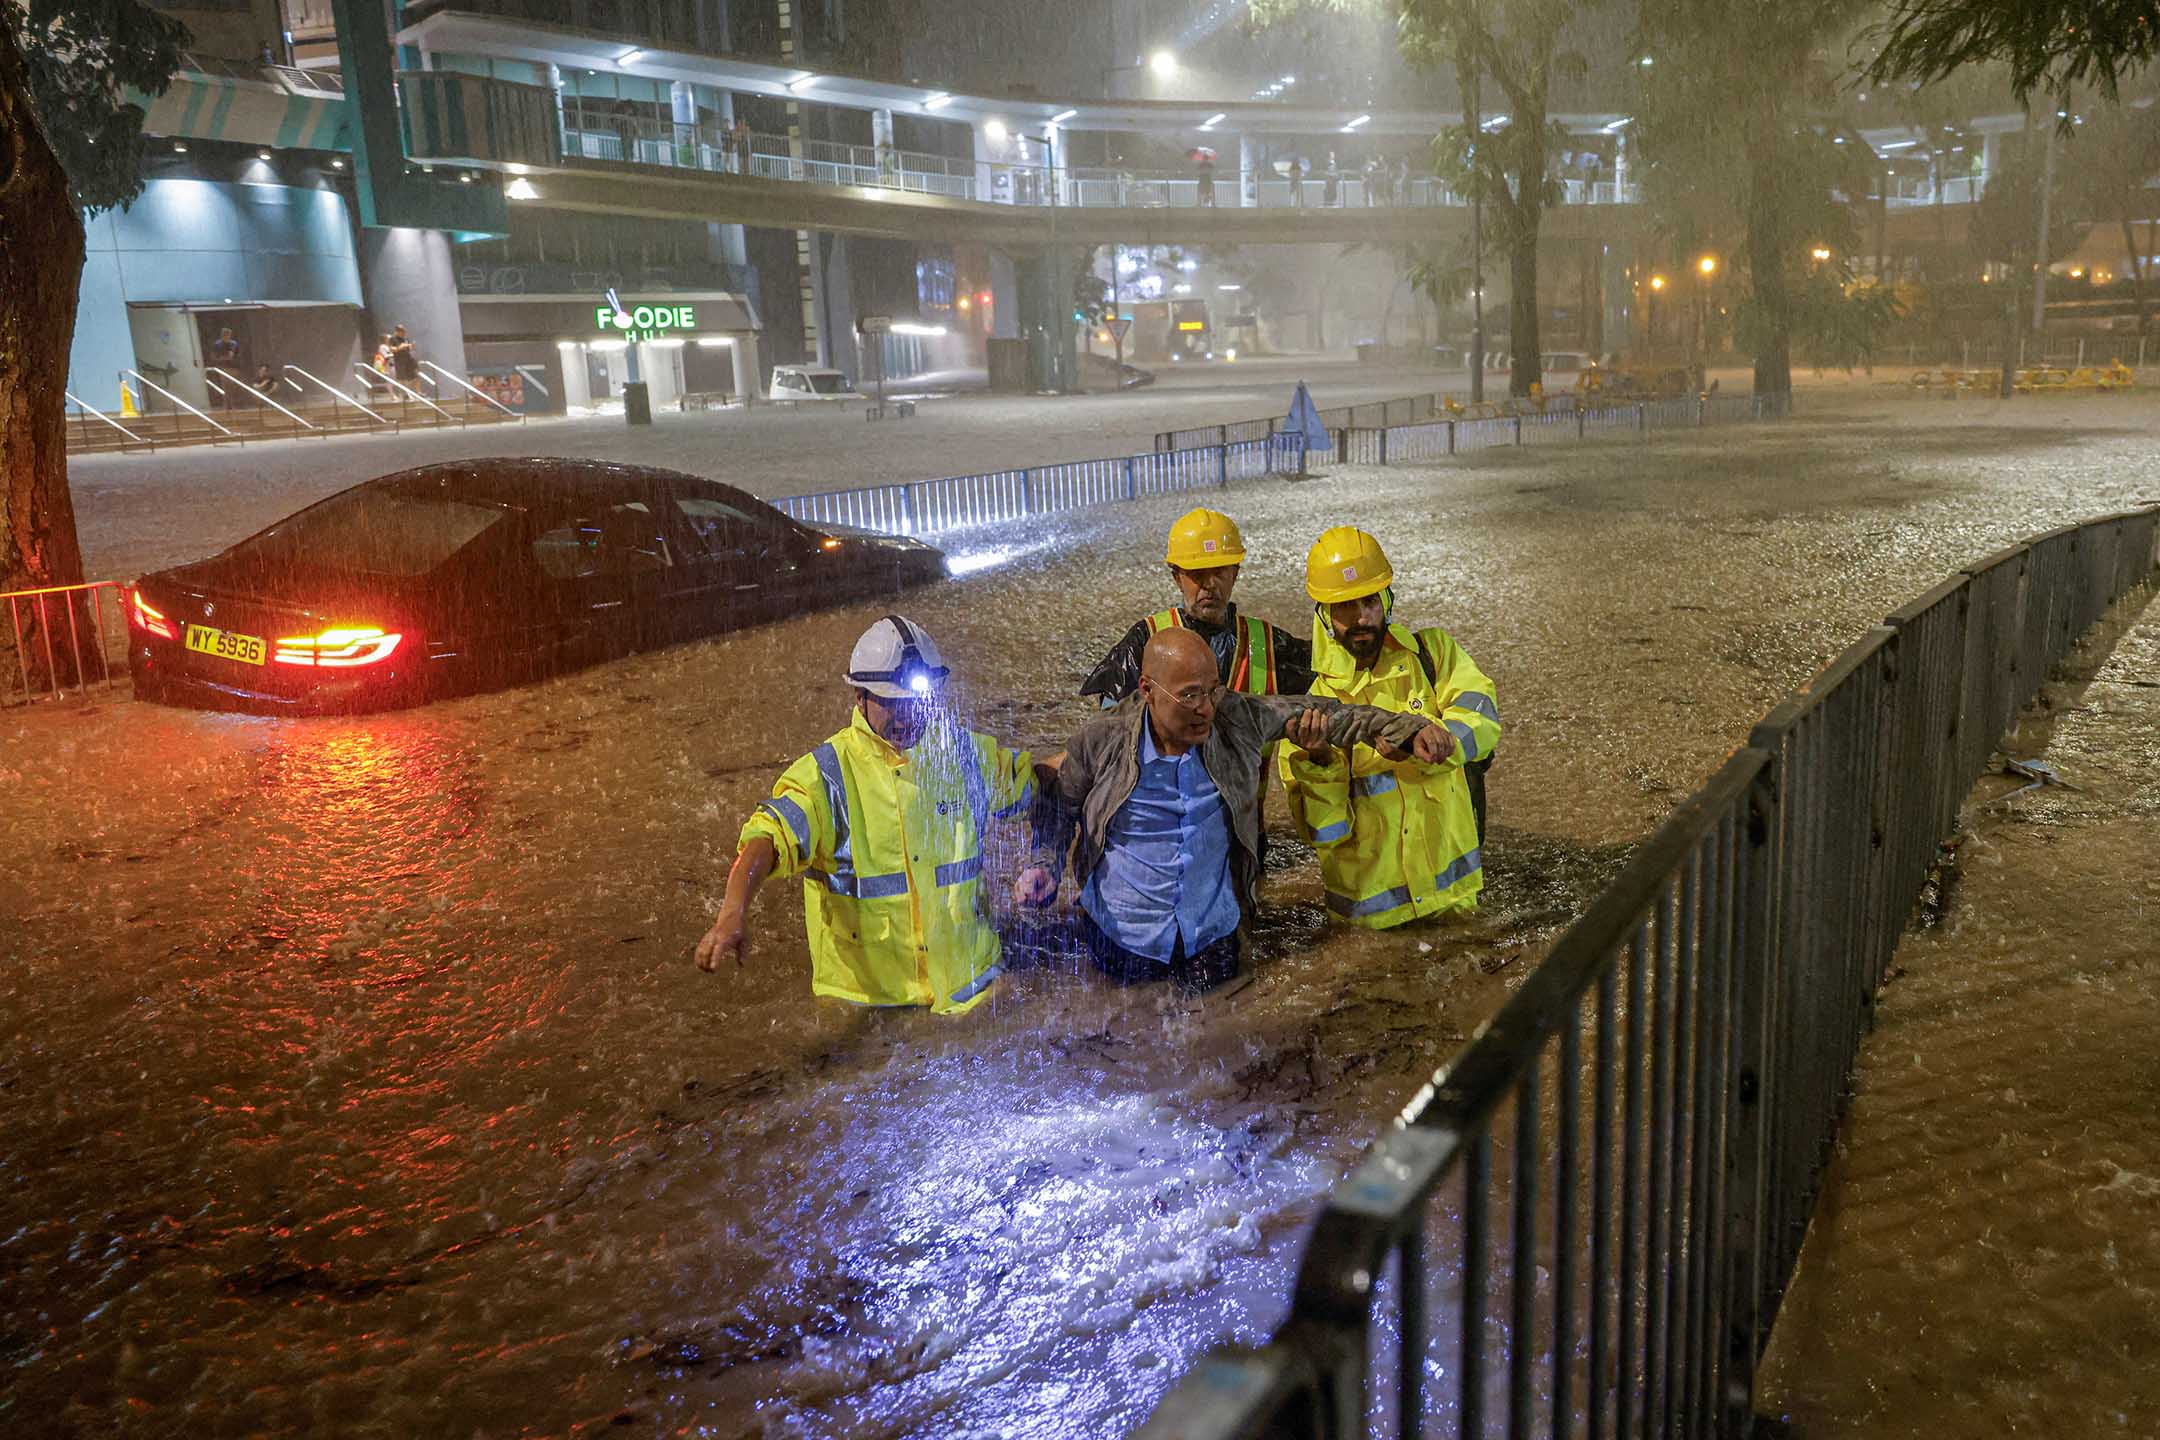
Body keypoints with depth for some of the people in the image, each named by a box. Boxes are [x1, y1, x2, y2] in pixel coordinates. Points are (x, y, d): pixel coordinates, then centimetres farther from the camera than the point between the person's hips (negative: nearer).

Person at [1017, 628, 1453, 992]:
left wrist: (1410, 730, -3)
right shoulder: (1101, 742, -12)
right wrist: (1043, 865, -11)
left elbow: (1323, 714, 2)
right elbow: (1058, 808, 5)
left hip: (1214, 940, 2)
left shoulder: (1240, 719, -9)